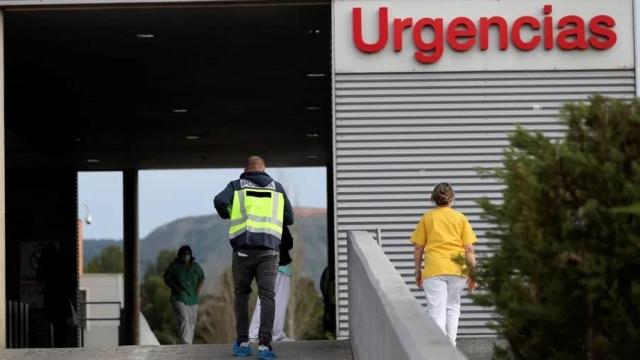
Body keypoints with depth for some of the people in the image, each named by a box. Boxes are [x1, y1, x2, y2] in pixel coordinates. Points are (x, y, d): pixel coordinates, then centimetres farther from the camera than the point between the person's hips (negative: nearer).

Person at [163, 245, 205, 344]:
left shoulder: (195, 266, 10)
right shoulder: (175, 266, -1)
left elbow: (202, 277, 25)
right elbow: (167, 279, 3)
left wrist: (199, 288, 7)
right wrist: (175, 287, -13)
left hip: (192, 298, 5)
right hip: (179, 298, -5)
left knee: (192, 322, 7)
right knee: (184, 320, -19)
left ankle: (189, 344, 17)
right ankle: (186, 344, -27)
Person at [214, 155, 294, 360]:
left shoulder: (236, 186, 9)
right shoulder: (277, 188, 15)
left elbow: (220, 201, -10)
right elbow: (289, 219, 16)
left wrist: (227, 215, 11)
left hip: (243, 249, 0)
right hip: (269, 250, 0)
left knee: (241, 295, 14)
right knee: (267, 296, -2)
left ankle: (242, 343, 13)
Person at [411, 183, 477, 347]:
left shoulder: (427, 217, 6)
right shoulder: (461, 218, 6)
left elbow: (418, 248, 5)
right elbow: (469, 249, 2)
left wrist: (418, 271, 14)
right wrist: (473, 273, 8)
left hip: (434, 269, -1)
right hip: (457, 269, 1)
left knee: (436, 310, -2)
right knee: (453, 308, 17)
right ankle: (450, 348, 19)